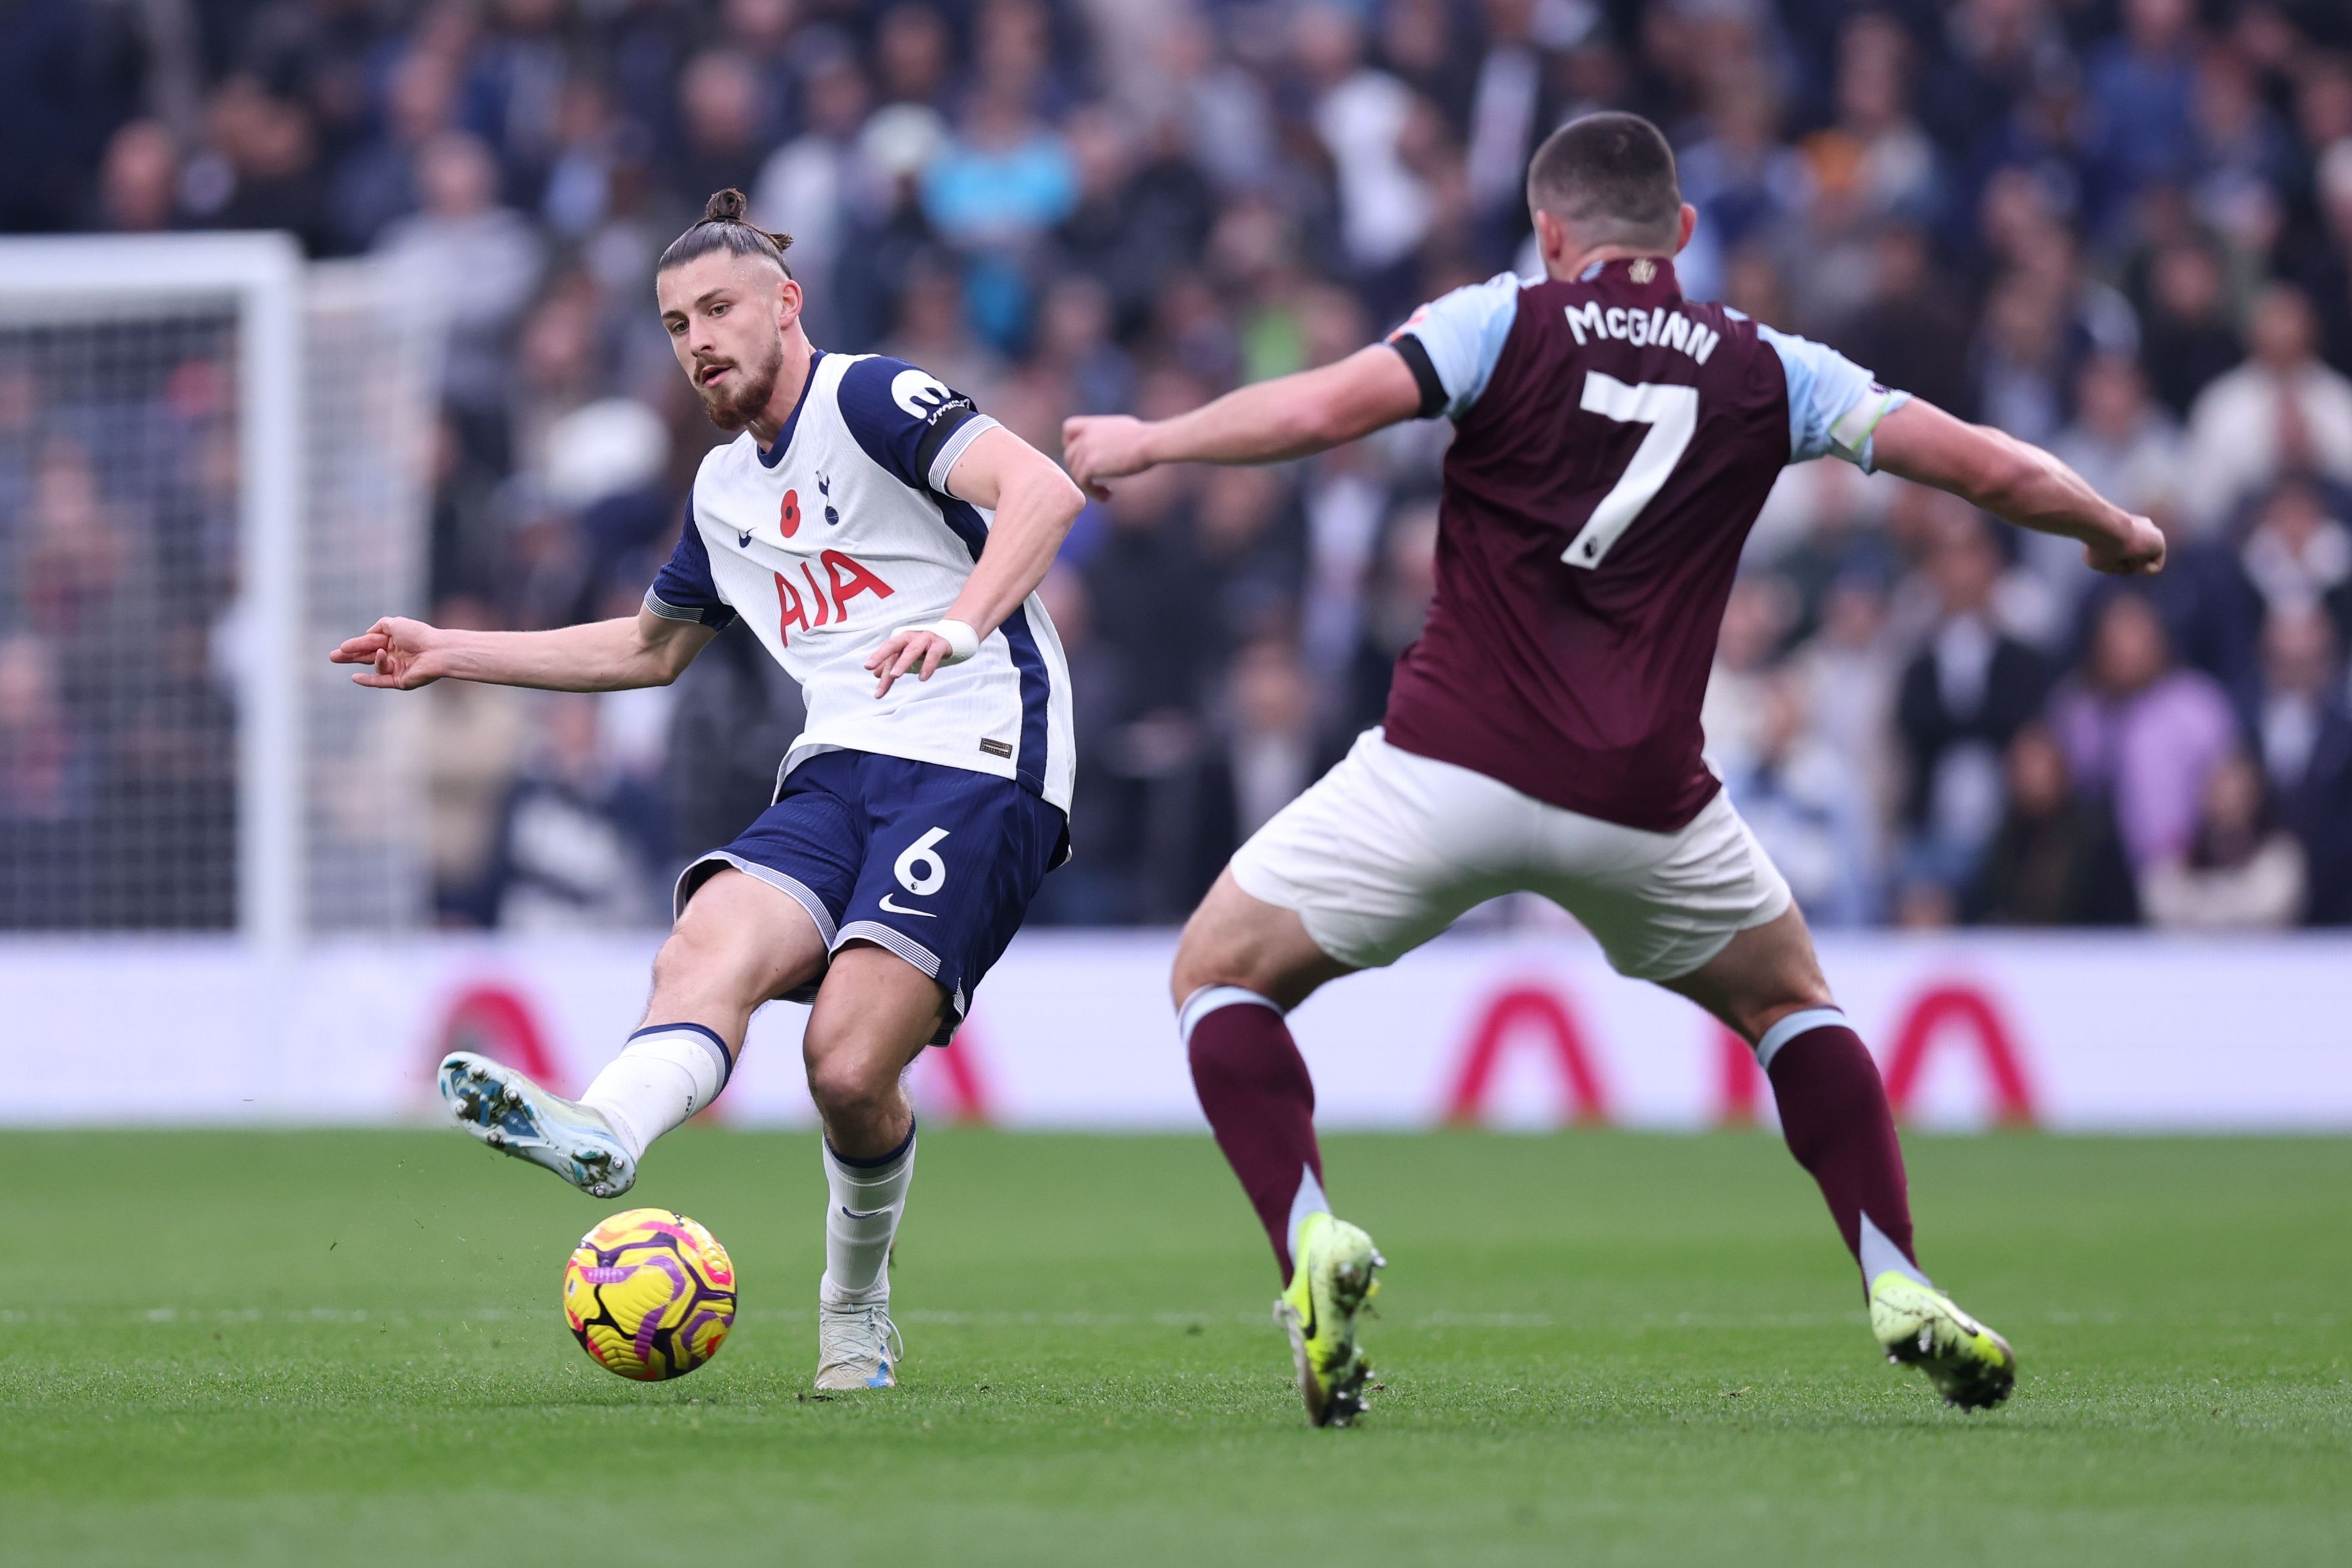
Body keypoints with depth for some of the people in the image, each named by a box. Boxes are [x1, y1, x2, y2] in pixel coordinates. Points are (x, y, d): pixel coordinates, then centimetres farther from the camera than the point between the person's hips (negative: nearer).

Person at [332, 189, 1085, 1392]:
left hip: (977, 766, -7)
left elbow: (1043, 489, -18)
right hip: (837, 773, 7)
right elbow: (650, 647, 40)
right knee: (710, 947, -26)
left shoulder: (870, 399, -2)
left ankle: (856, 1307, 4)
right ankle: (603, 1135, -54)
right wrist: (450, 655, 36)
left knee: (849, 1067, -21)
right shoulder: (724, 489, 22)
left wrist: (960, 626, -34)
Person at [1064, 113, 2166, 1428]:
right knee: (1786, 996, 29)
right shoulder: (1767, 371, 10)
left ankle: (1312, 1237, -13)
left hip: (1453, 765, -3)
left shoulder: (1509, 324, 3)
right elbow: (1979, 464, 10)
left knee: (1219, 973, 13)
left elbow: (1325, 408, -11)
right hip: (1644, 801, 3)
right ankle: (1902, 1290, 13)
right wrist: (2114, 531, 30)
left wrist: (1147, 442, 4)